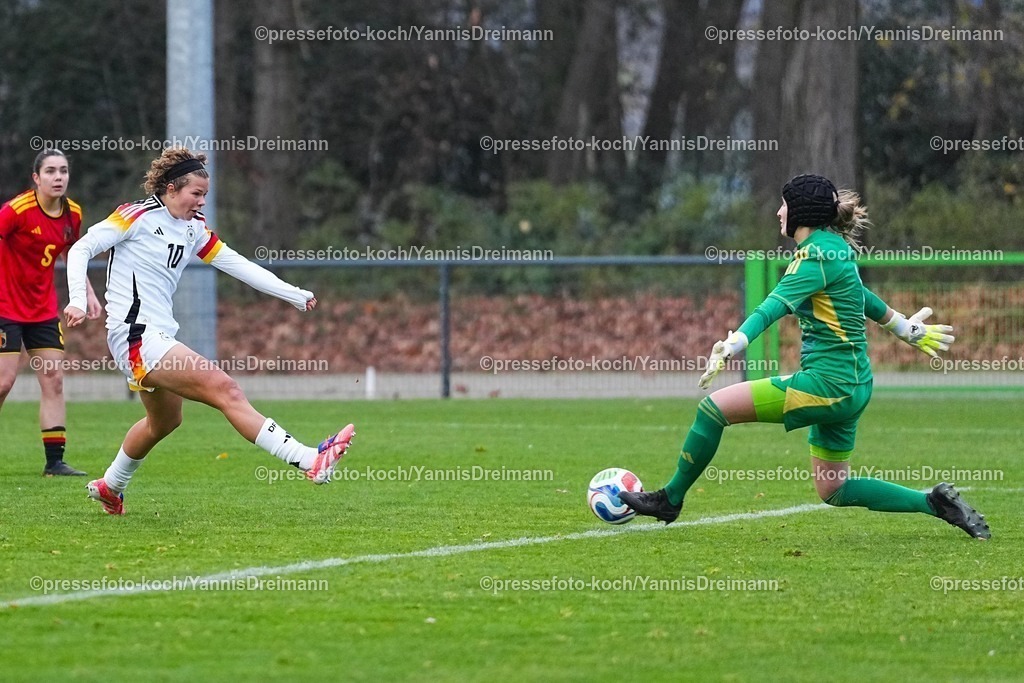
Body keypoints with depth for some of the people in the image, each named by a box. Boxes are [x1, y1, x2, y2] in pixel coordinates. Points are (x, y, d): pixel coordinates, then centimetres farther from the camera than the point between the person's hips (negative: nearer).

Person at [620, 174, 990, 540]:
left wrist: (731, 346, -41)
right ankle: (935, 502, 14)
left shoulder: (817, 254, -15)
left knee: (714, 407, -9)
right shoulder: (835, 247, 13)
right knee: (835, 490, 16)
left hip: (828, 383, -10)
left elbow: (775, 305, -29)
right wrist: (906, 328, 45)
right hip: (849, 386, 10)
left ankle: (670, 499, 0)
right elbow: (861, 297, 29)